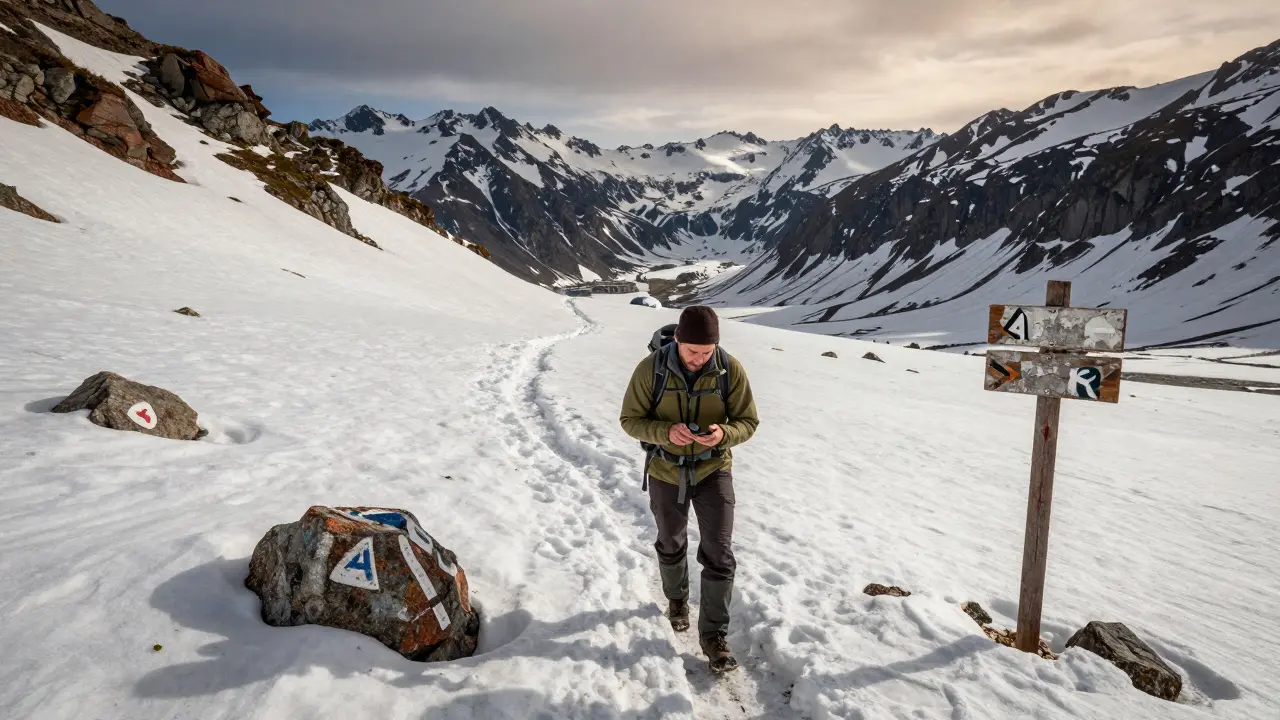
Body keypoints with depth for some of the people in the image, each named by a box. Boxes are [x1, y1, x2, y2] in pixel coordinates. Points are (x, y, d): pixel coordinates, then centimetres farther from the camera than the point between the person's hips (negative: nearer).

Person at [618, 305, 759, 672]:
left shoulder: (730, 369, -18)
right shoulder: (651, 369, -21)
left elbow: (747, 422, -9)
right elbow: (631, 420, -12)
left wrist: (724, 434, -33)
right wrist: (666, 432, -32)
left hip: (714, 471, 0)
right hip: (666, 472, 0)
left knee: (718, 554, -3)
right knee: (671, 546, 20)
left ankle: (714, 635, 13)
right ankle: (677, 599, 49)